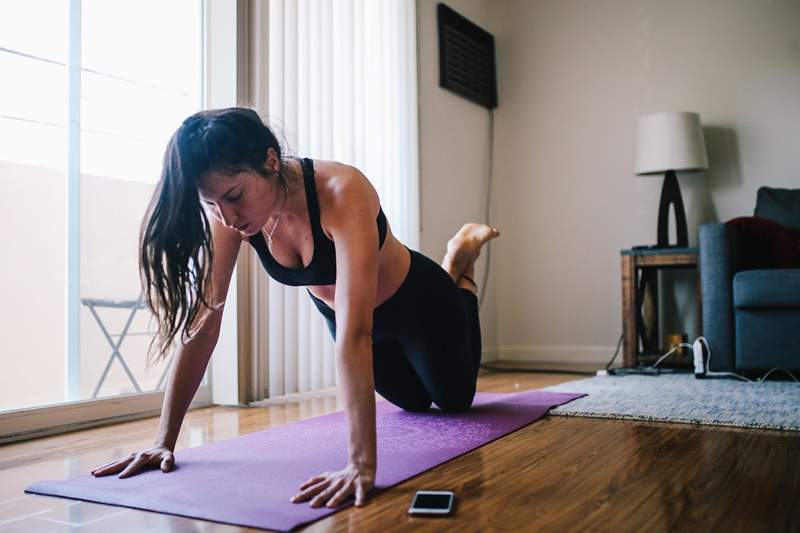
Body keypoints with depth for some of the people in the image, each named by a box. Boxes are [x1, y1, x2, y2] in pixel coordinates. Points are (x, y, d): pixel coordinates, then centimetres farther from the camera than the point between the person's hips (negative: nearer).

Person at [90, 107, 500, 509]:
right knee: (412, 402, 30)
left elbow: (355, 334, -50)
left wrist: (362, 464, -55)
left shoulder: (342, 191, -43)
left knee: (455, 401, 26)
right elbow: (203, 323, -25)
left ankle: (460, 260, 37)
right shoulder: (227, 212, -27)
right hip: (335, 309, 4)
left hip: (417, 302, -4)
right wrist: (164, 441, -26)